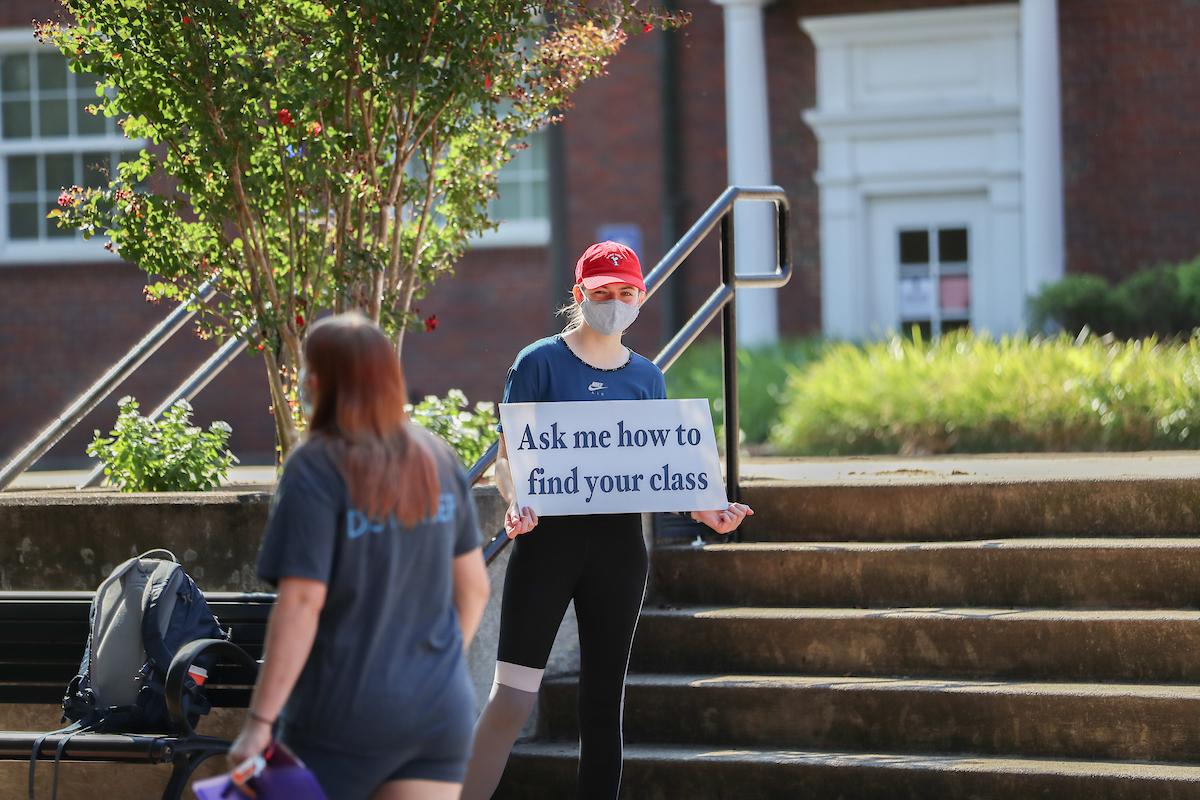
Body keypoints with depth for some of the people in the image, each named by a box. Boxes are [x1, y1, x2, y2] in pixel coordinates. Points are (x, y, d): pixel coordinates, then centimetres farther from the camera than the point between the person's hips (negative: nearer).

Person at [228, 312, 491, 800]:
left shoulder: (315, 472, -12)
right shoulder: (438, 462, 5)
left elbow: (302, 602, -18)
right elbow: (473, 586, 10)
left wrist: (260, 722, -16)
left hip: (344, 712, -4)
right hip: (439, 710, 4)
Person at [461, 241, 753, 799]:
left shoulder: (647, 377, 12)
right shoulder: (541, 362, 0)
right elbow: (507, 456, -3)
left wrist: (704, 510, -5)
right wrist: (515, 503, -24)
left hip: (619, 543, 4)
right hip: (548, 537, -4)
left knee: (604, 699, 8)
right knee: (512, 697, -12)